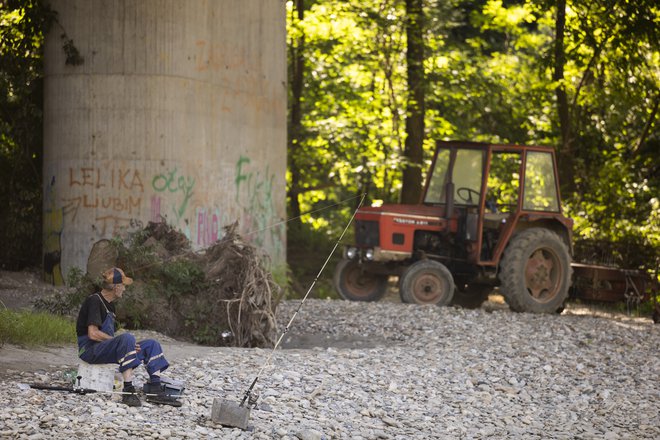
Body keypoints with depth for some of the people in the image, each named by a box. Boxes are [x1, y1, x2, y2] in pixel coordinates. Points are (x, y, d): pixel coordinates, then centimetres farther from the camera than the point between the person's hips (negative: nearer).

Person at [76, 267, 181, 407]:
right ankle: (128, 391, -39)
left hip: (105, 348, 10)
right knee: (127, 338, -36)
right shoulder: (94, 301, -12)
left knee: (152, 345, 3)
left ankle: (155, 390, -10)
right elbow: (93, 334, -21)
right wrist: (121, 341, -17)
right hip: (90, 349, -10)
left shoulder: (110, 305, 19)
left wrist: (129, 344, 1)